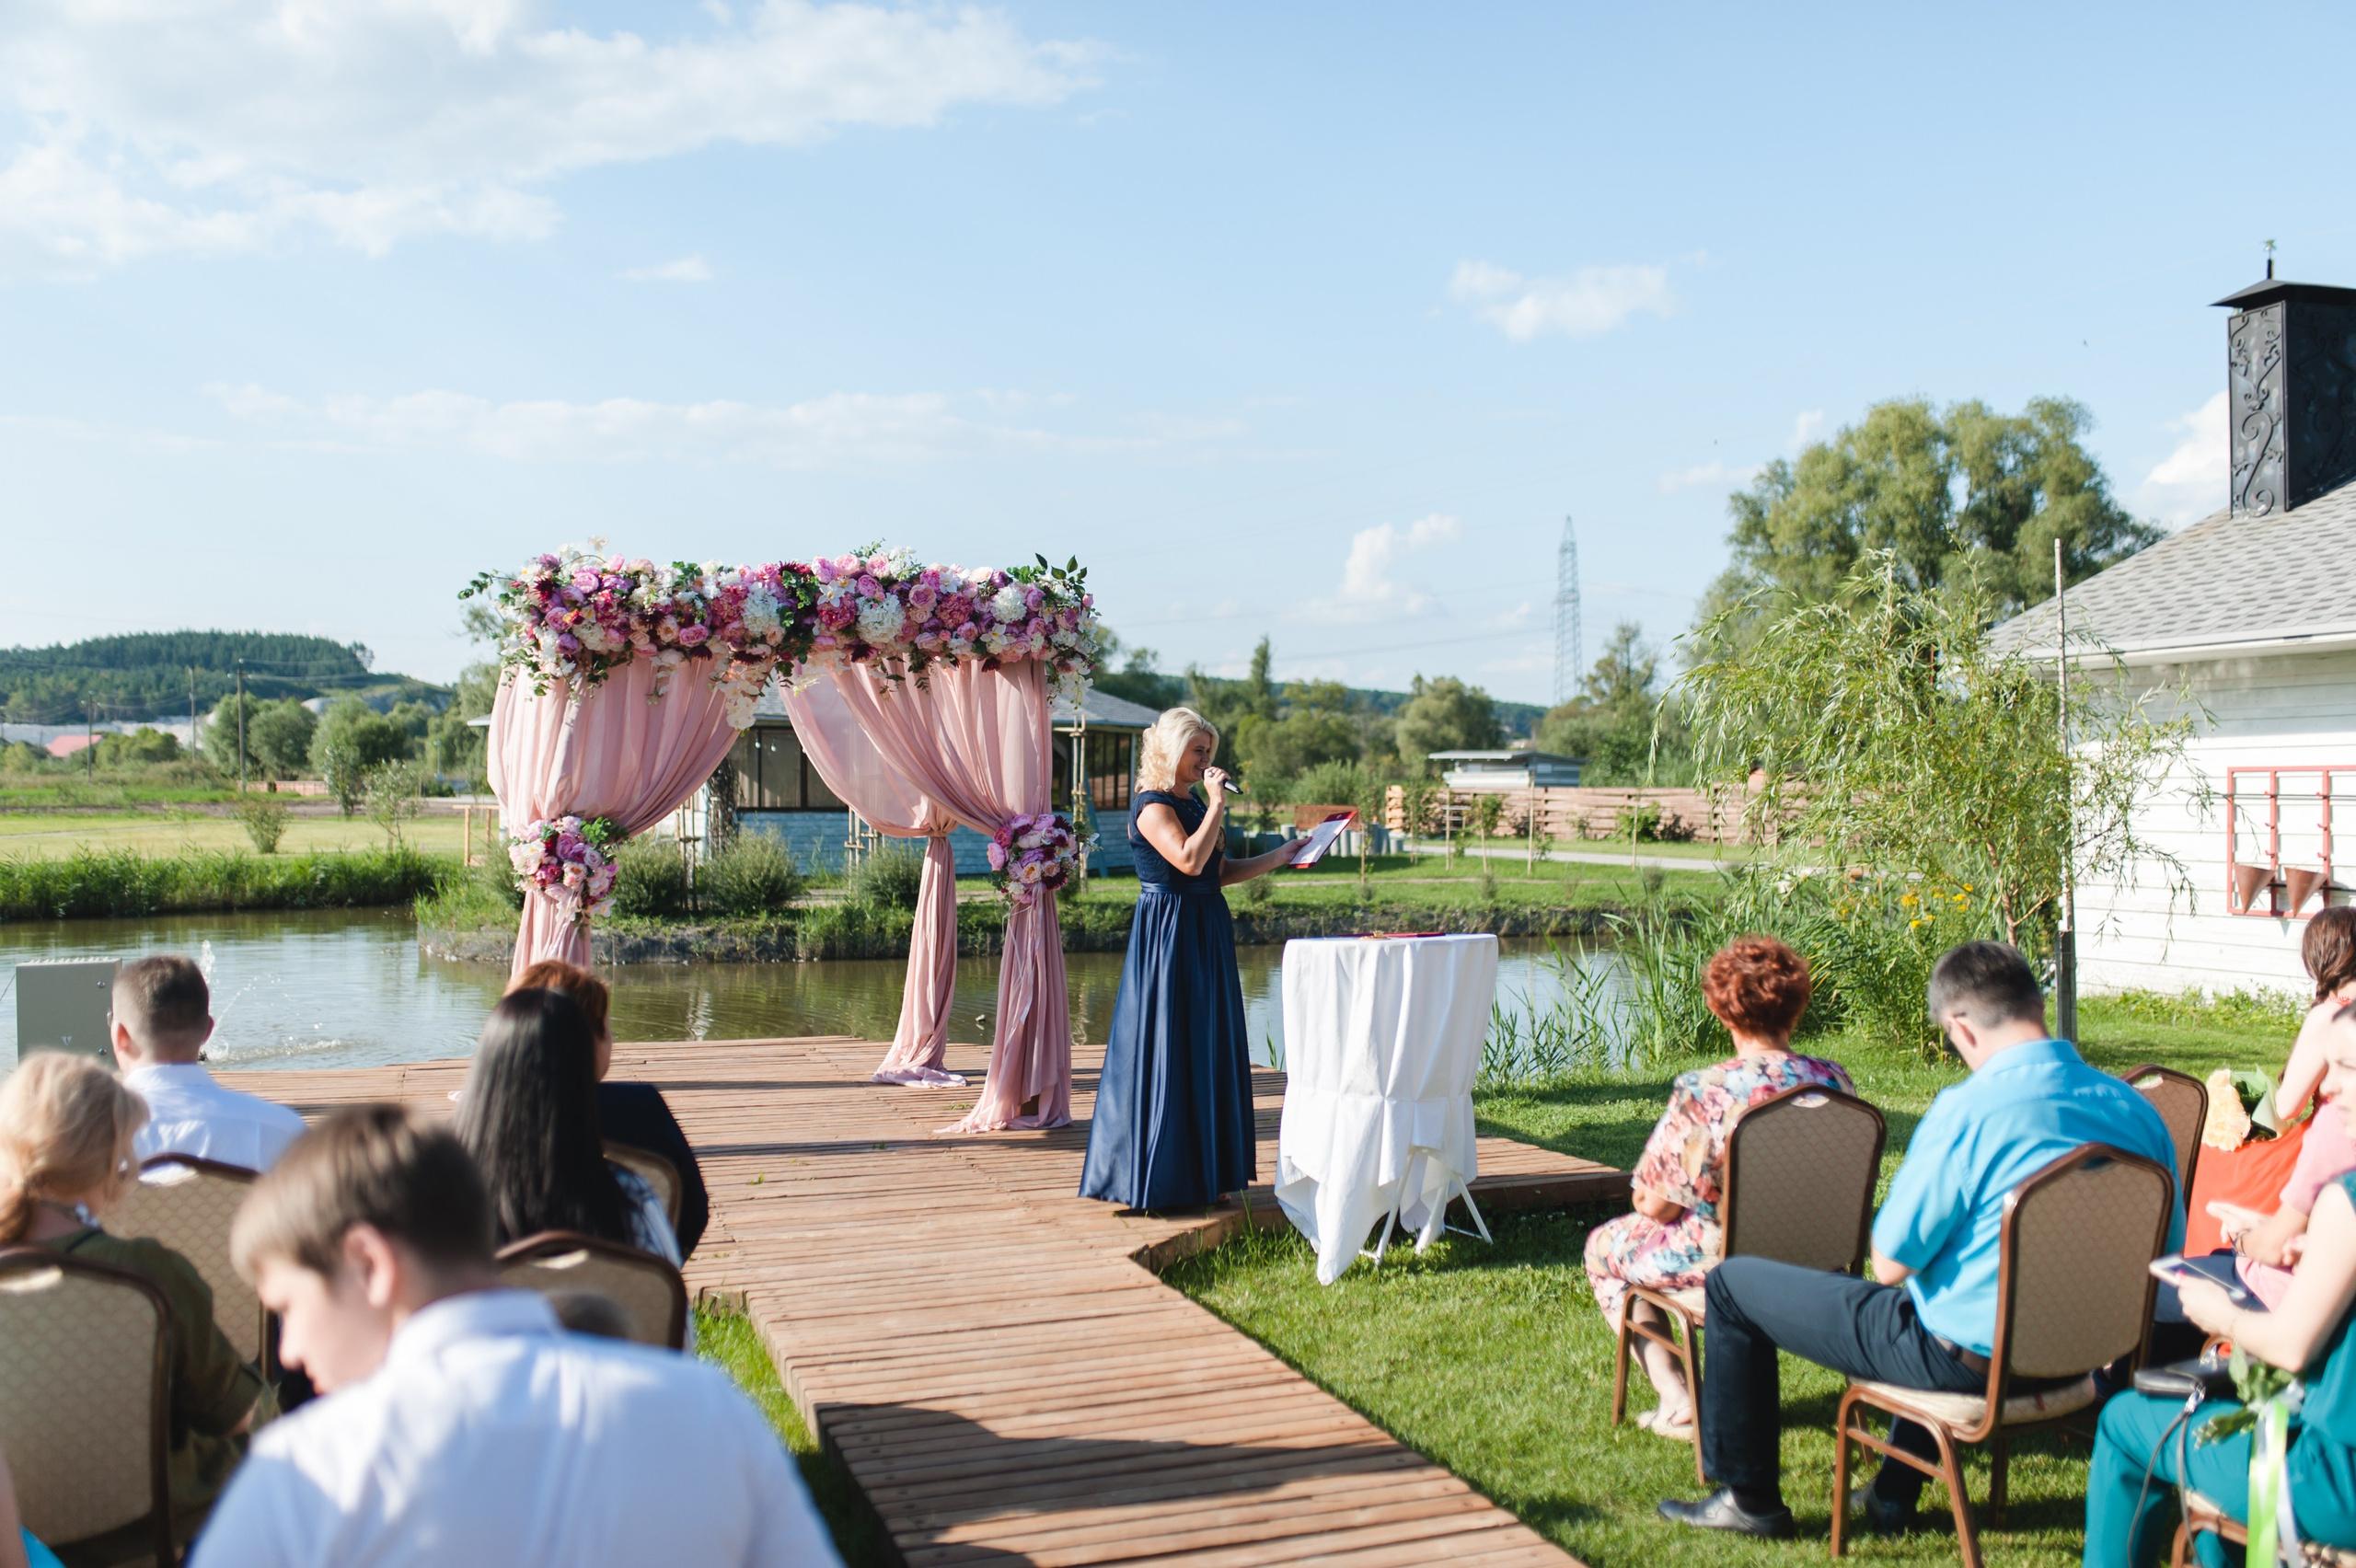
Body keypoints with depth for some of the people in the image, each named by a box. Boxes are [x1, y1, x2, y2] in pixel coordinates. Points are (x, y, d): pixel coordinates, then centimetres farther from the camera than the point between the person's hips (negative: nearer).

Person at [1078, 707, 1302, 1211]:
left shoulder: (1193, 804, 15)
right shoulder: (1153, 805, -12)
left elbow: (1220, 871, 16)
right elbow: (1189, 860, -25)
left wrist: (1279, 856, 10)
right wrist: (1217, 804, -19)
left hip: (1206, 933, 9)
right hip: (1169, 936, -9)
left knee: (1209, 1047, 11)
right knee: (1169, 1050, -5)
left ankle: (1201, 1169, 19)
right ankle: (1159, 1176, 3)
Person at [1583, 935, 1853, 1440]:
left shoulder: (1703, 1093, -24)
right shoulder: (1835, 1081, -9)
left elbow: (1656, 1207, -16)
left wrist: (1651, 1202, 8)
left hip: (1728, 1266, -5)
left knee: (1603, 1247, 22)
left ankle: (1676, 1401, 13)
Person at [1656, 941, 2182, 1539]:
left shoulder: (1969, 1109, -24)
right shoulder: (2134, 1109, -5)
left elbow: (1890, 1263, -19)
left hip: (1966, 1359, -7)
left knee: (1731, 1283, 9)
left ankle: (1749, 1497, 24)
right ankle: (1893, 1494, 44)